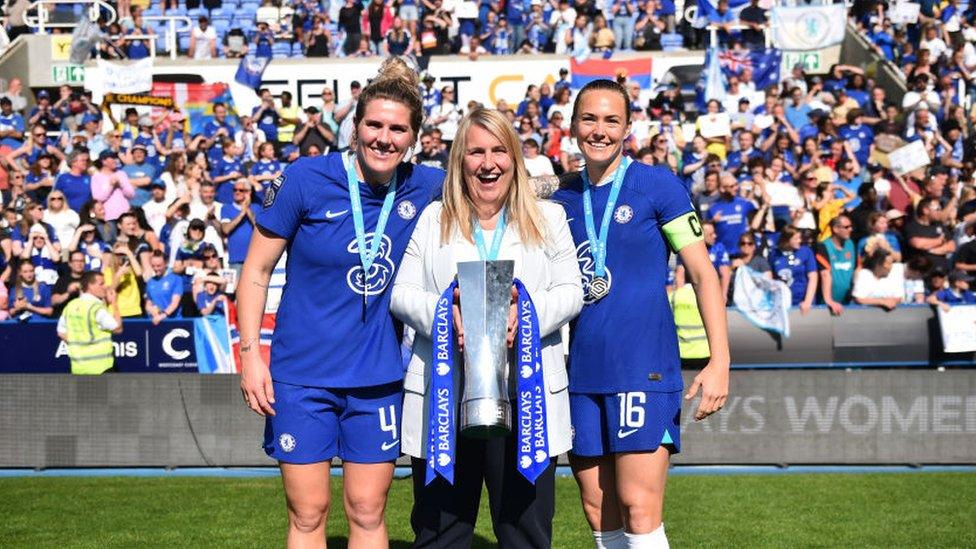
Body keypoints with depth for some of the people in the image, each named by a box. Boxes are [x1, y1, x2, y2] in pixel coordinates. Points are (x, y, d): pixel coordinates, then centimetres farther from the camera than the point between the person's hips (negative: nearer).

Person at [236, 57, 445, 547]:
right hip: (302, 374, -2)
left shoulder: (426, 188, -3)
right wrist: (250, 354, -10)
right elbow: (256, 271, -4)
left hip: (378, 376, 2)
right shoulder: (304, 180, -11)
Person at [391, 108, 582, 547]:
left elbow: (570, 292, 5)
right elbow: (401, 293, 7)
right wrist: (442, 314, -14)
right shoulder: (433, 219, 13)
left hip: (526, 396, 0)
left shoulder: (549, 218, 13)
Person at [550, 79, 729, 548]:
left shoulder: (656, 184, -2)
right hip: (581, 371, 5)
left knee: (639, 510, -9)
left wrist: (719, 361, -12)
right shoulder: (562, 199, 11)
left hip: (644, 366, -5)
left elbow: (703, 273, -4)